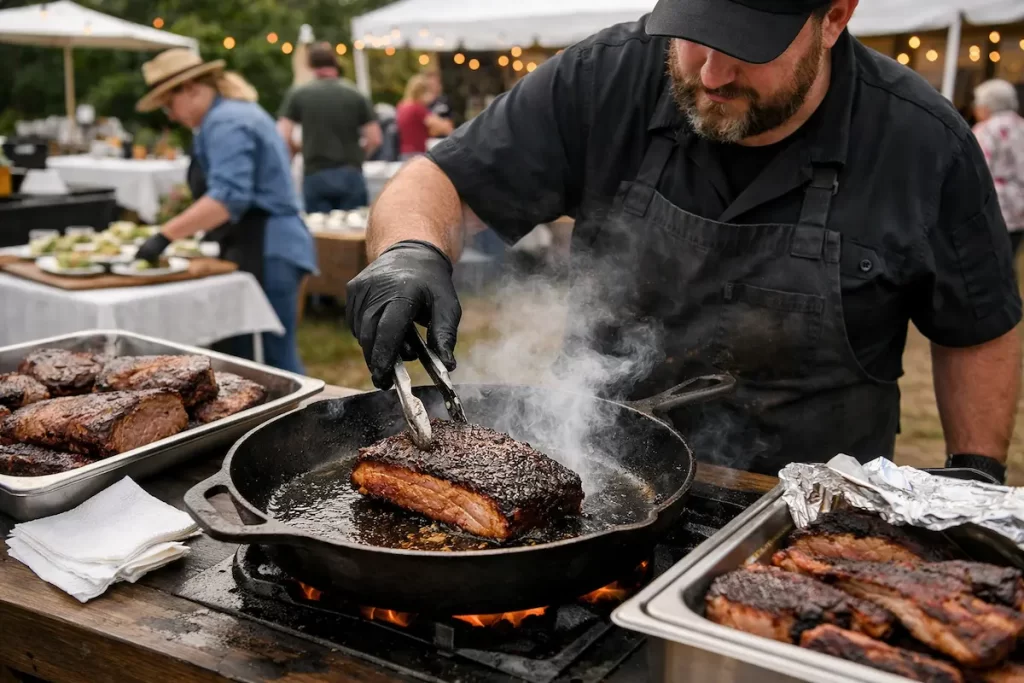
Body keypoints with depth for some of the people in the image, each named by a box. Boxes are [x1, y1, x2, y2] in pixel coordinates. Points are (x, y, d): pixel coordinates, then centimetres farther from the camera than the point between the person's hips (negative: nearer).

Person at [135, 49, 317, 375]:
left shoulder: (226, 123, -14)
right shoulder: (232, 112, 20)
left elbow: (228, 196, -27)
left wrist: (166, 236, -30)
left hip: (265, 254, -11)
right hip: (258, 251, 11)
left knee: (275, 361, -7)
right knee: (240, 357, 12)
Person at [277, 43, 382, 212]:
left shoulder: (298, 95, 1)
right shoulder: (356, 96, 2)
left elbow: (282, 137, -4)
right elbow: (375, 139, -1)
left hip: (315, 176, 0)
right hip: (350, 174, 0)